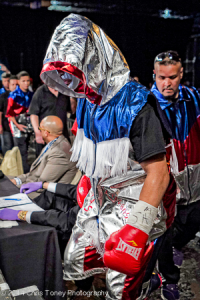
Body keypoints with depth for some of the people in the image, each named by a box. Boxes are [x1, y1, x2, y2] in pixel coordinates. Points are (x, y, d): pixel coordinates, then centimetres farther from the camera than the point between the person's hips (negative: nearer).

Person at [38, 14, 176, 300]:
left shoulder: (136, 104, -24)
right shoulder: (87, 99, 2)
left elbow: (159, 174, -27)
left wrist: (136, 232, -30)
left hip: (135, 204, -7)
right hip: (100, 200, 8)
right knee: (74, 265, 17)